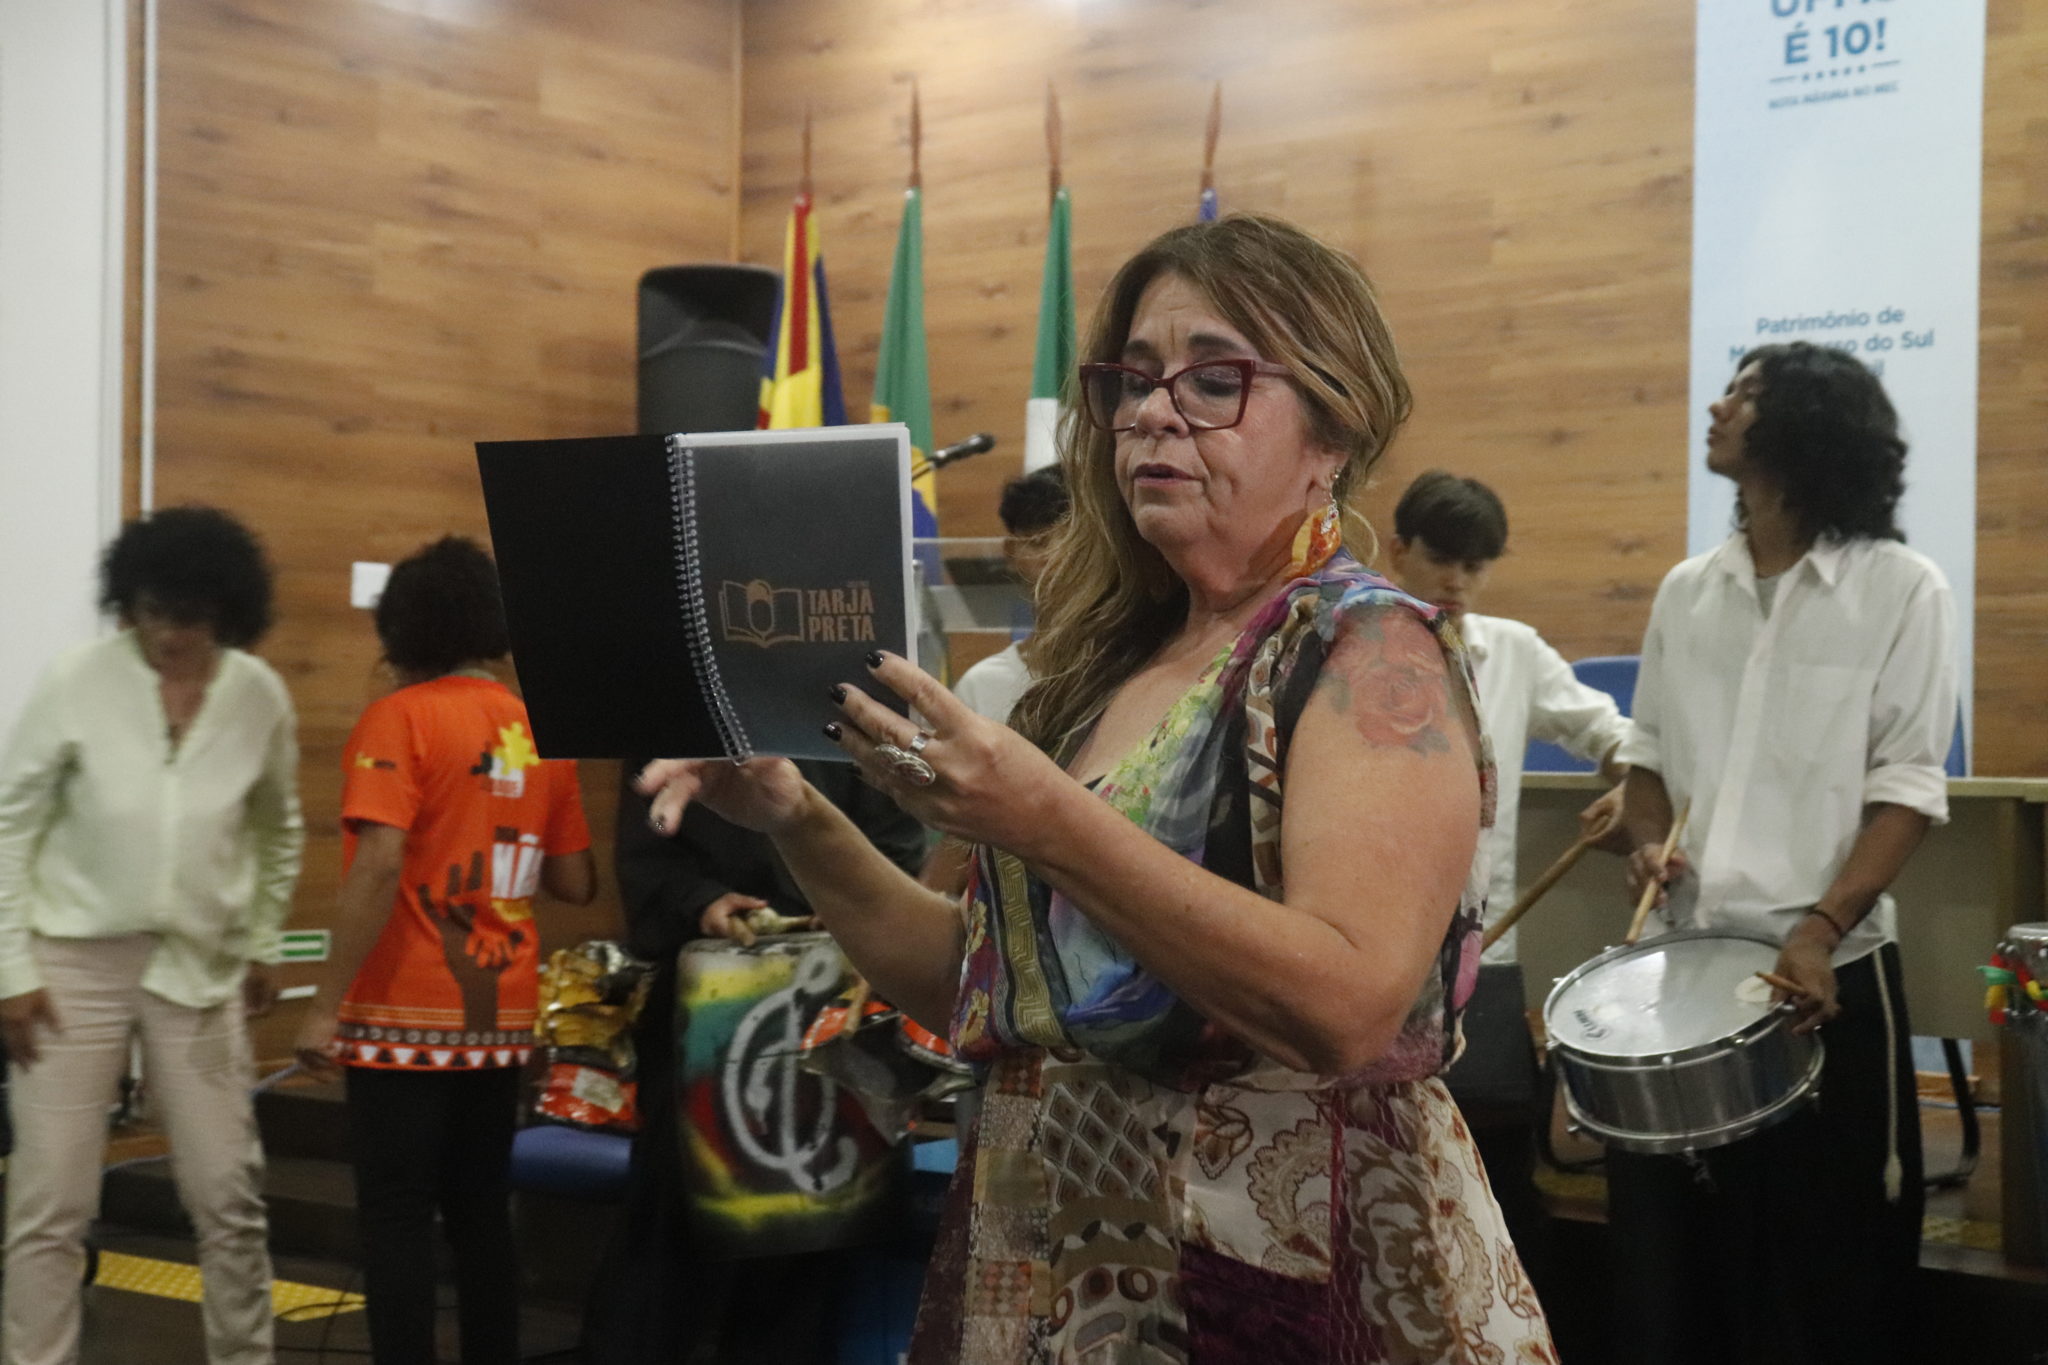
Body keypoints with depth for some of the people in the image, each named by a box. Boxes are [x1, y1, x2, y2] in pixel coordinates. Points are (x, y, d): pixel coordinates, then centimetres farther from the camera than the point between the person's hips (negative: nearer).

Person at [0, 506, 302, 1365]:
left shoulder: (260, 695, -3)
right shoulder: (76, 682, -10)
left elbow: (279, 830, 13)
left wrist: (263, 944, 13)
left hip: (200, 967, 2)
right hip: (77, 961, -2)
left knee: (230, 1197, 7)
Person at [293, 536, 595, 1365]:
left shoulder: (401, 717, -9)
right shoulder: (537, 731, 7)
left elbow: (379, 865, -19)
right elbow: (574, 884, 10)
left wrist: (326, 1005, -16)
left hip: (407, 1014, -5)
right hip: (500, 1014, 6)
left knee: (396, 1220, 0)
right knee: (481, 1212, 14)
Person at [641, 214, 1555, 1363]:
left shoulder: (1371, 652, -11)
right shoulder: (1109, 665, 7)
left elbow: (1350, 1003, -25)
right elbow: (983, 991, 10)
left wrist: (1053, 827, -30)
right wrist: (803, 827, -2)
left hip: (1279, 1272, -6)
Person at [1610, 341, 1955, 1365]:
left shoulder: (1901, 588, -4)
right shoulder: (1688, 591, 10)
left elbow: (1907, 786, -8)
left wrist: (1821, 931, -20)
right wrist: (1648, 842, -3)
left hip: (1829, 971, -4)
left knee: (1823, 1278, 5)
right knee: (1669, 1263, 11)